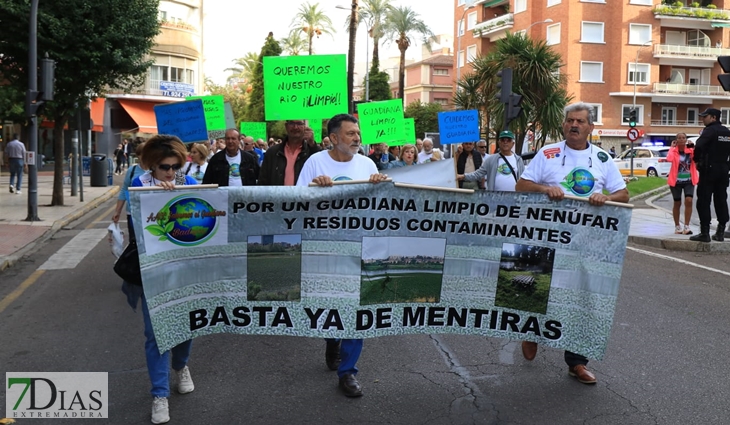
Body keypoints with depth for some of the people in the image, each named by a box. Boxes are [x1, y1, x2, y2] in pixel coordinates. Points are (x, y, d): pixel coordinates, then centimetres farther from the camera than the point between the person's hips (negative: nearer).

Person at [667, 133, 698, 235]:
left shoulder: (691, 150, 0)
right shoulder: (674, 151, -4)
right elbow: (669, 159, -27)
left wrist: (693, 146, -20)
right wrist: (672, 147, -15)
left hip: (689, 180, 1)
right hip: (676, 181, -1)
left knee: (689, 201, -15)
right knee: (677, 203, 9)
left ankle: (686, 227, -7)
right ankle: (677, 227, 23)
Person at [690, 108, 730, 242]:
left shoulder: (710, 130, -11)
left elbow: (699, 146, -25)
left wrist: (697, 160, -11)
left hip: (709, 170, -7)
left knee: (703, 201, -4)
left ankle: (704, 233, -7)